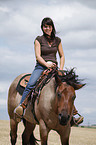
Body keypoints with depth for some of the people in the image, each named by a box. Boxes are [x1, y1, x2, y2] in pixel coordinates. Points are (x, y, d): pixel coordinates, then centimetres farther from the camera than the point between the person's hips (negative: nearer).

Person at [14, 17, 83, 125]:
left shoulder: (57, 40, 15)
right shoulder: (39, 40, 5)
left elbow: (62, 56, 18)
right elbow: (38, 56, -4)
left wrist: (61, 69, 2)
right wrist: (47, 64, -20)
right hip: (41, 67, -2)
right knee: (31, 84, -30)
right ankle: (20, 107, -28)